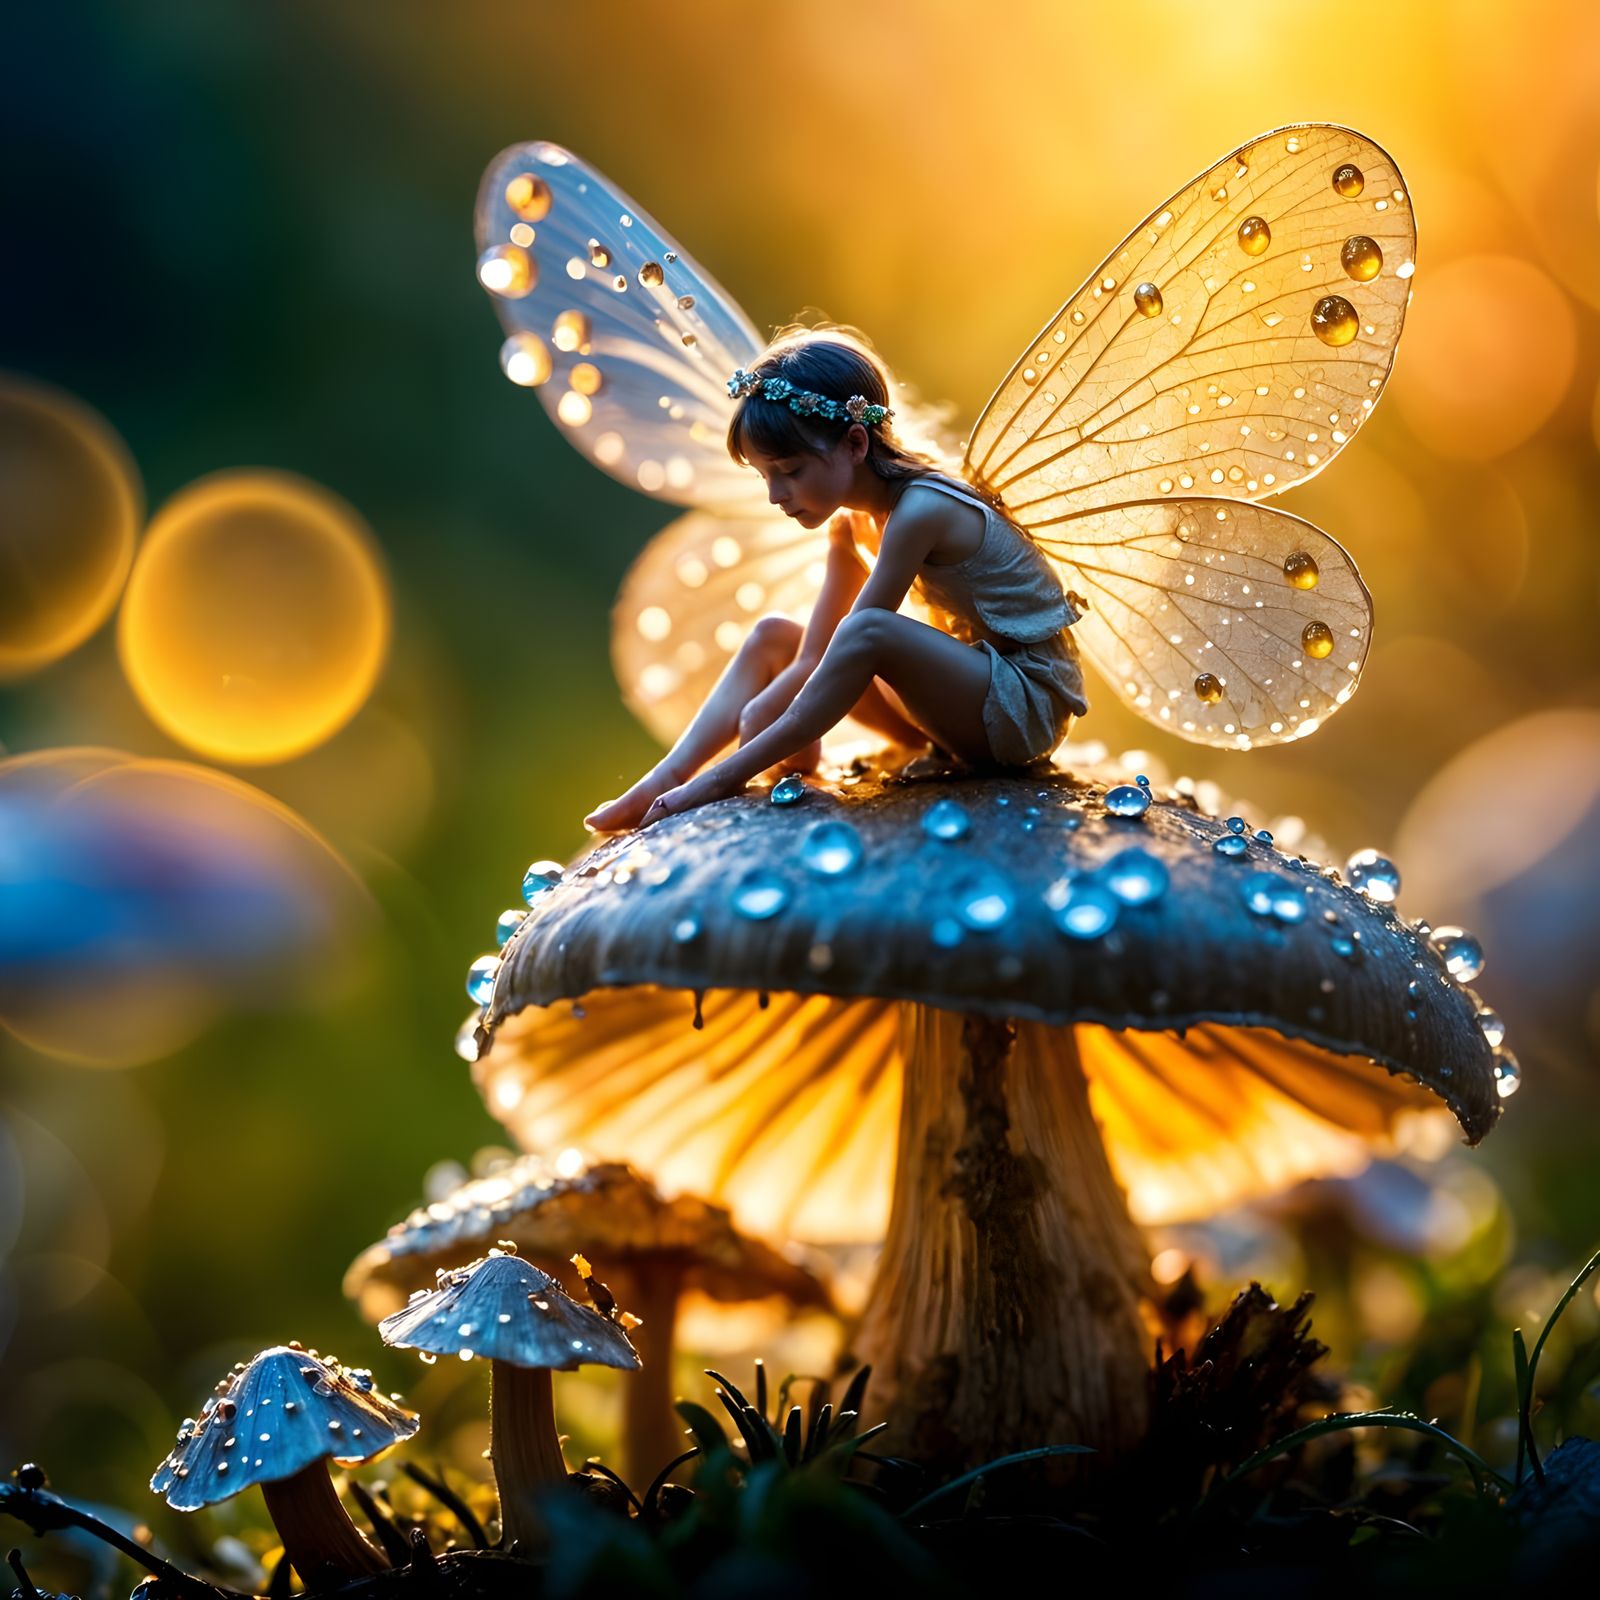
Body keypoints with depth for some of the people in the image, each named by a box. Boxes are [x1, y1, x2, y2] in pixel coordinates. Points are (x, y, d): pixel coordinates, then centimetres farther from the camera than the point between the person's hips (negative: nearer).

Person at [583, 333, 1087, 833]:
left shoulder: (919, 510, -24)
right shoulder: (851, 524, 4)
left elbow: (862, 641, -26)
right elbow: (818, 657, 3)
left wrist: (728, 772, -26)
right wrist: (755, 723, -14)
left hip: (1032, 703, -9)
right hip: (962, 701, 9)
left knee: (868, 631, -33)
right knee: (772, 636, 4)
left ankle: (723, 782, -20)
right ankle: (663, 783, -9)